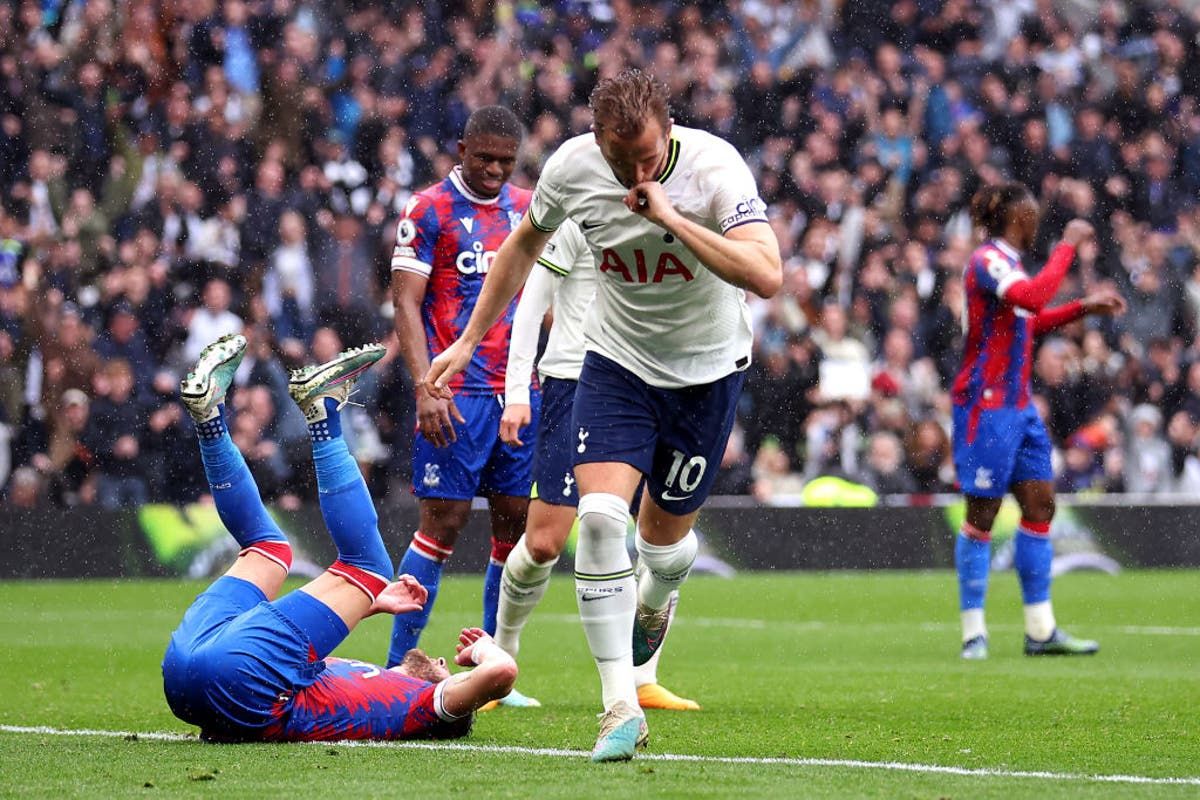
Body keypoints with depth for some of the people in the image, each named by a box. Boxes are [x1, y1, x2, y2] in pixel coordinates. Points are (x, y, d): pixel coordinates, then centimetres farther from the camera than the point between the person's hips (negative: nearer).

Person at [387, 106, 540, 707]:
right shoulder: (430, 211, -4)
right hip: (458, 394, -6)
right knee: (443, 520, -7)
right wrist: (425, 387, -17)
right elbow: (406, 303, -8)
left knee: (516, 522, 5)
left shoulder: (527, 211, 13)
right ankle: (397, 668, -1)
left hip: (518, 390, 6)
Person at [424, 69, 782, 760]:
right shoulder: (573, 166, -16)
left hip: (708, 368, -2)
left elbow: (767, 276, -39)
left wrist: (669, 217, -41)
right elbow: (525, 245, 6)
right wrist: (468, 342, 7)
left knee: (665, 535, 10)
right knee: (600, 516, -19)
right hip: (618, 361, 2)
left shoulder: (714, 168, -27)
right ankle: (620, 705, -13)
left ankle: (653, 602, 50)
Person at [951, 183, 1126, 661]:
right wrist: (1068, 245, -25)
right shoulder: (987, 260, -14)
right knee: (982, 514, -5)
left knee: (1040, 504, 6)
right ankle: (974, 633, 0)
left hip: (1018, 407, 10)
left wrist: (1085, 308, 25)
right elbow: (1033, 298, -32)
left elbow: (1030, 321, 32)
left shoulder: (1005, 262, 16)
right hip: (986, 405, -10)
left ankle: (1040, 631, 9)